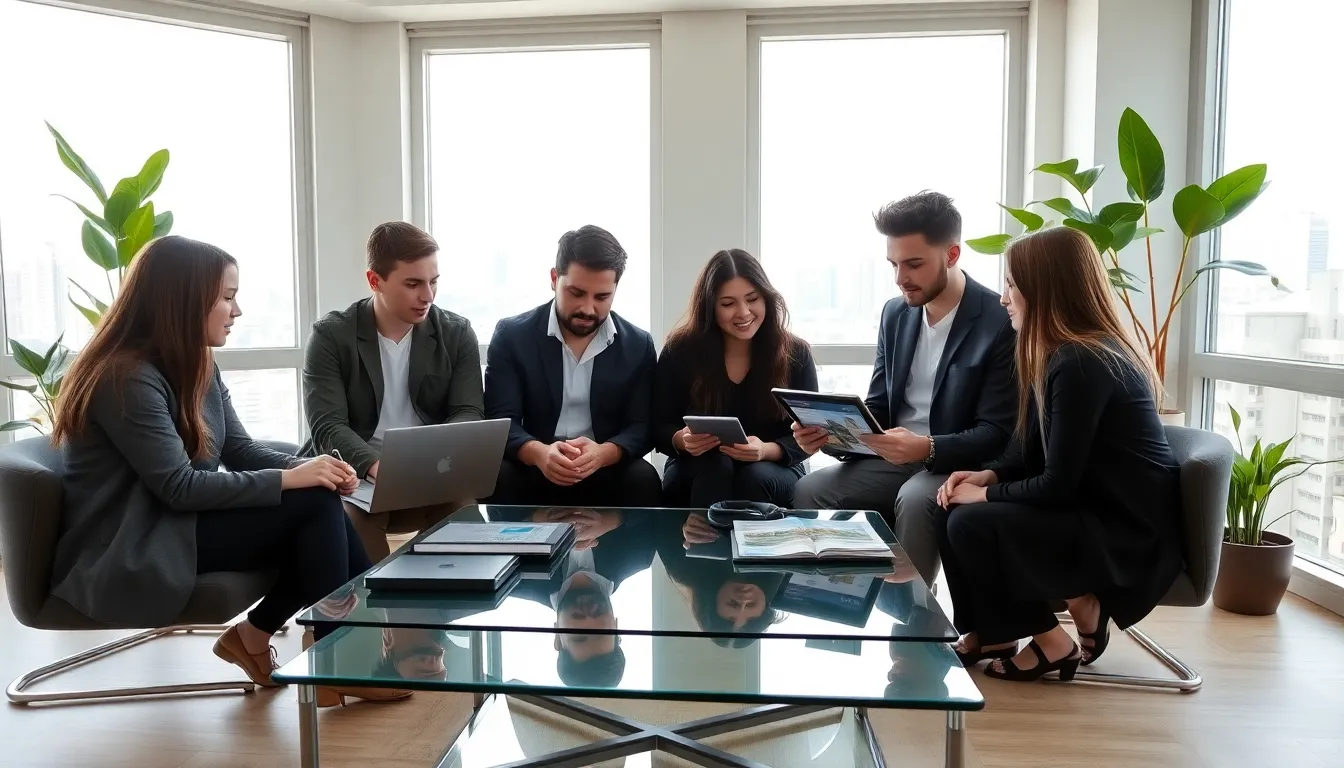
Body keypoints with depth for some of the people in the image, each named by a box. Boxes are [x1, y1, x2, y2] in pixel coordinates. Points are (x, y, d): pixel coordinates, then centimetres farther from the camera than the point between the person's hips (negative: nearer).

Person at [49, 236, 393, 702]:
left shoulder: (195, 364, 7)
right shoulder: (127, 377, -20)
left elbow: (240, 450, 8)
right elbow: (179, 487, -24)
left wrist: (309, 469, -11)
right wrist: (289, 480, -23)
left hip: (180, 524, 8)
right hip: (129, 555, -8)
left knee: (321, 500, -16)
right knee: (313, 505, -21)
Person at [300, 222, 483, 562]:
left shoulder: (457, 334, 3)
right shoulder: (330, 336, -4)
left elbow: (468, 415, -3)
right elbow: (327, 427, -13)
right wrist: (376, 465, -33)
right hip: (358, 478, -1)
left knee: (462, 507, -28)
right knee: (347, 516, -31)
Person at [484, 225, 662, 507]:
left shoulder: (638, 344, 1)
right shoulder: (512, 335, -3)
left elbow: (642, 427, -2)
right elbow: (500, 421, -9)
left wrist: (604, 453, -26)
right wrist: (539, 453, -32)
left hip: (607, 473, 1)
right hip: (532, 471, 0)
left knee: (642, 479, -29)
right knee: (498, 480, -30)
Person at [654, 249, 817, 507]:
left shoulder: (795, 354, -4)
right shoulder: (680, 350, -5)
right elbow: (658, 427, -1)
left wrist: (766, 450, -26)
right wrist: (681, 440, -24)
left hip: (773, 473, 0)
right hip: (696, 472, 0)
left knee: (755, 476, -33)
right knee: (714, 466, -33)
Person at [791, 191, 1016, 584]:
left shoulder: (1001, 322, -12)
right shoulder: (895, 313, 7)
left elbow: (997, 434, -15)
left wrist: (927, 448, -33)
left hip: (959, 467, -5)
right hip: (894, 457, 6)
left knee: (914, 500, -36)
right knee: (809, 490, -16)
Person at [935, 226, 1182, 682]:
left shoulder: (1081, 364, -23)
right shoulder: (1066, 354, 8)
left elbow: (1057, 485, -22)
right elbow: (1040, 455, 14)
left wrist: (984, 495, -10)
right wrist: (989, 476, -1)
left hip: (1128, 537, -10)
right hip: (1098, 514, 10)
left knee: (971, 524, -19)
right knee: (956, 506, 1)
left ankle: (1050, 640, 1)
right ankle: (989, 633, 10)